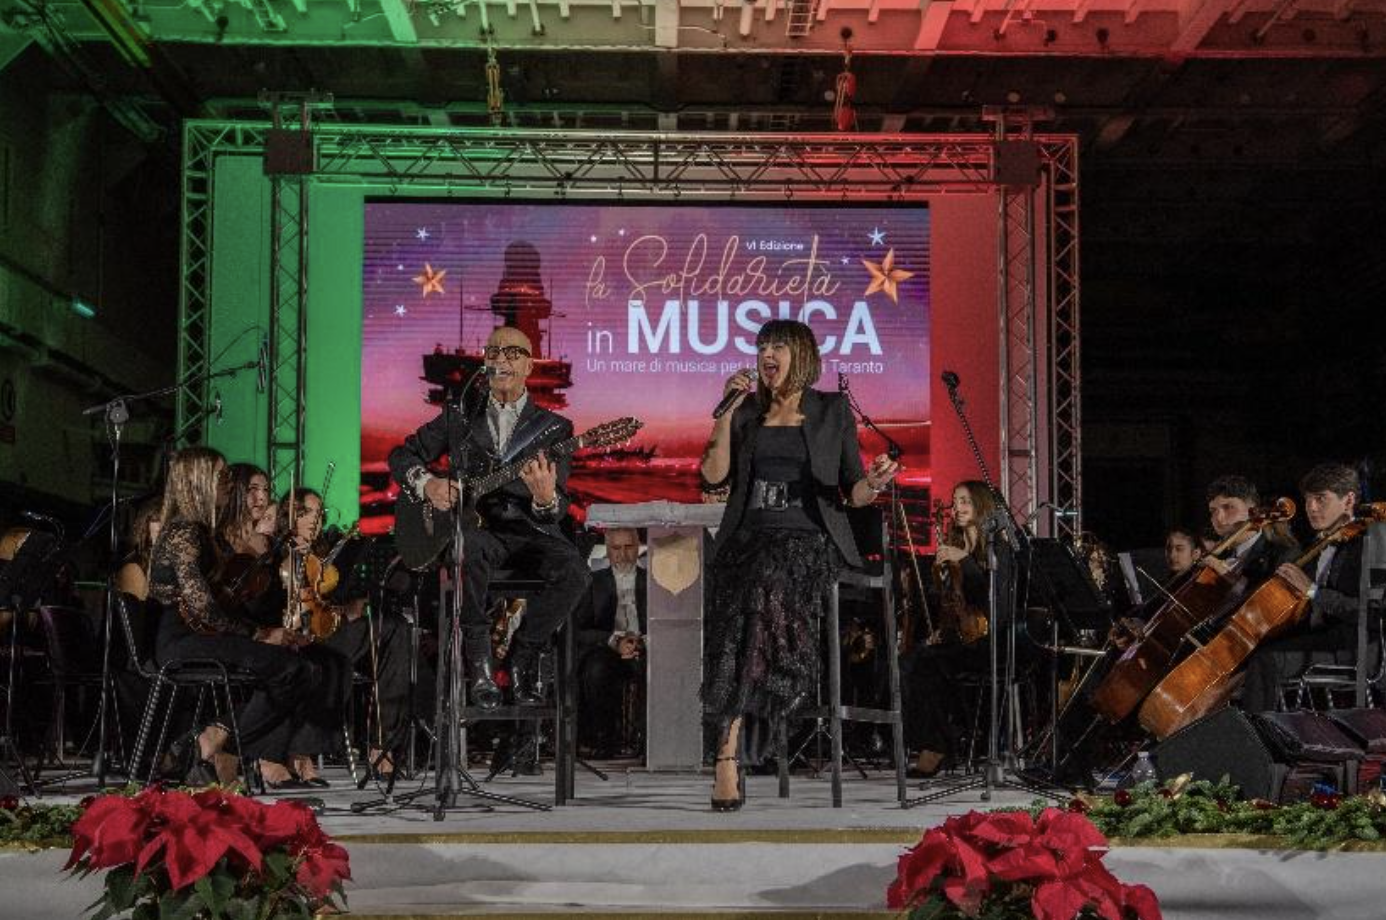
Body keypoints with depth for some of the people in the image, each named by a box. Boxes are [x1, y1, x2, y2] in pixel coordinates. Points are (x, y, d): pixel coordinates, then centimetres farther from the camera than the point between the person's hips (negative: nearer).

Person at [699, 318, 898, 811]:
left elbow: (853, 494, 10)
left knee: (765, 584, -35)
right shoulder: (747, 411, 19)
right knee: (745, 593, -32)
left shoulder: (832, 410, 13)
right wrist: (727, 411, 3)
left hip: (810, 541, -2)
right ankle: (732, 755, -34)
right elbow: (714, 476, 8)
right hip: (749, 539, 2)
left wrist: (873, 484, -13)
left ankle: (729, 753, -37)